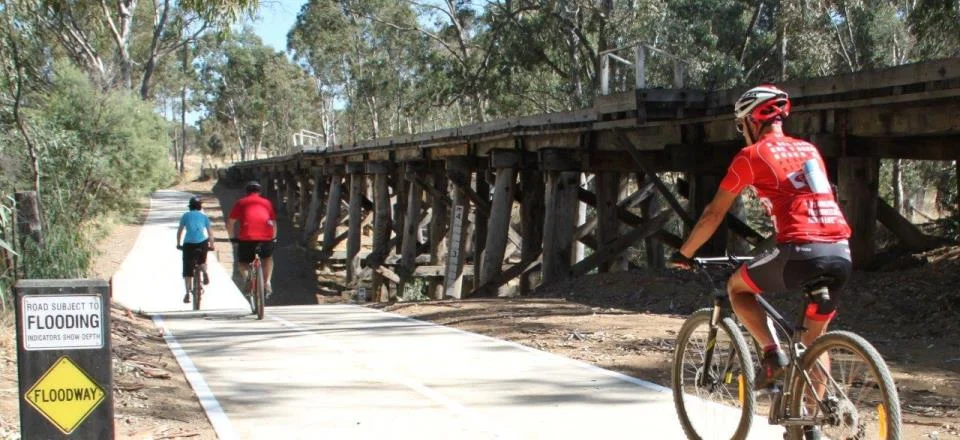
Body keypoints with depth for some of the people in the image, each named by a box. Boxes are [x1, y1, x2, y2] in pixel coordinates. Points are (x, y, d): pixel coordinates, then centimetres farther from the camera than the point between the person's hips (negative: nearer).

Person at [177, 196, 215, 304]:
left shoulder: (185, 216, 15)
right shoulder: (204, 216, 16)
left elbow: (180, 231, 17)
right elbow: (210, 232, 17)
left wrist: (178, 244, 27)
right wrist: (211, 245, 27)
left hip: (188, 244, -1)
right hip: (202, 242, 1)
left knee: (187, 269, 4)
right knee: (202, 260, 31)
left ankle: (187, 293, -6)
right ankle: (204, 272, 2)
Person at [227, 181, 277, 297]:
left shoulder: (241, 203, 19)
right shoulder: (266, 202, 24)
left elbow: (230, 222, 15)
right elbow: (274, 223, 24)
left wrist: (232, 237, 27)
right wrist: (274, 237, 38)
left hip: (246, 236, -1)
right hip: (266, 236, 1)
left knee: (243, 262, 18)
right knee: (268, 258, 29)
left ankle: (247, 278, -12)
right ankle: (267, 283, 13)